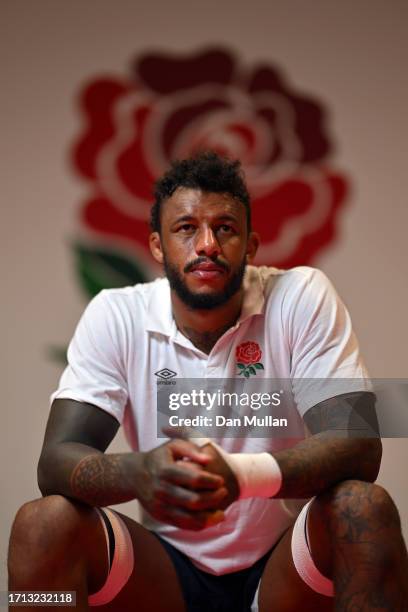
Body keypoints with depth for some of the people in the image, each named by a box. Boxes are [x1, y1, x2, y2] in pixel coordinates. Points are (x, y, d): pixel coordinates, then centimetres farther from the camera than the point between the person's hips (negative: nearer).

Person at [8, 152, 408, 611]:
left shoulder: (302, 297, -10)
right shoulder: (115, 316, -6)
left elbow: (358, 446, -19)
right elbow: (55, 461, -14)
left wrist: (241, 474, -41)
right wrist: (140, 472, -39)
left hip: (282, 568, 0)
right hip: (170, 569, 1)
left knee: (365, 509, -31)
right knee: (41, 524, -25)